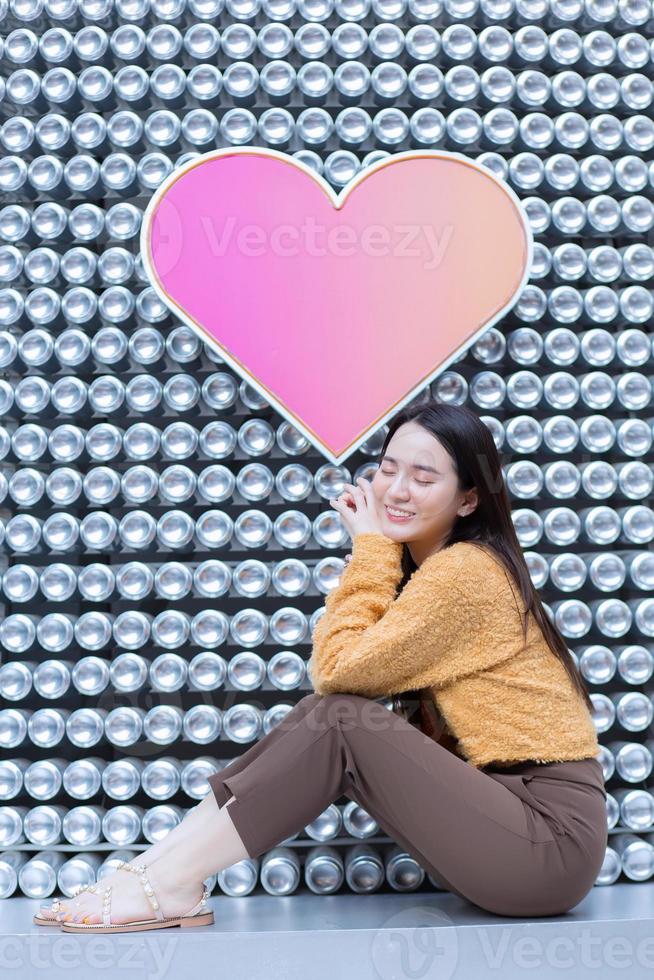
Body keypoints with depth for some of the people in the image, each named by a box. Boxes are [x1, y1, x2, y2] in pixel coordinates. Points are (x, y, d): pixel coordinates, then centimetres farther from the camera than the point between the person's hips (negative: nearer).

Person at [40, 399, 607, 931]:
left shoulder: (464, 571, -16)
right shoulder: (428, 566, 13)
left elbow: (339, 668, -15)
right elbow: (336, 669, 7)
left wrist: (370, 546, -8)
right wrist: (375, 552, 0)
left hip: (551, 836, -8)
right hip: (501, 798, 8)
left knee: (342, 721, -18)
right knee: (331, 710, -3)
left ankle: (172, 882, -12)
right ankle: (161, 862, -5)